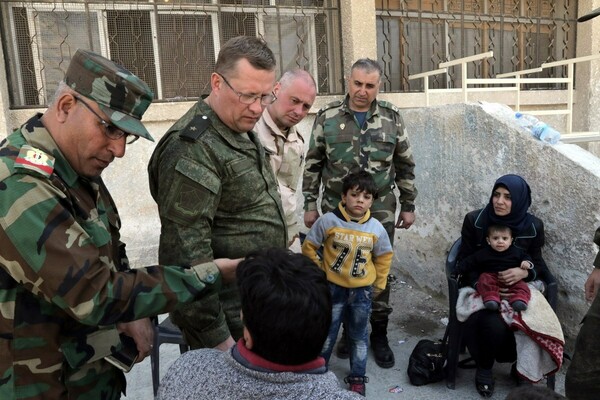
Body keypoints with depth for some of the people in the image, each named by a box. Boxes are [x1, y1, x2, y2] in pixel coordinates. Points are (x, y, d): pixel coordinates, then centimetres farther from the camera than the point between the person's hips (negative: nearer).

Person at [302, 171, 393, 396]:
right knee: (326, 334, 13)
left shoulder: (376, 228, -9)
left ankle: (357, 377, 35)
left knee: (359, 337, 16)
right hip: (333, 288, -1)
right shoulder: (328, 220, -16)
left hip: (362, 291, 2)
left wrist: (379, 285, 10)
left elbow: (383, 257, 6)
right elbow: (309, 247, -4)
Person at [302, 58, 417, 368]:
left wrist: (408, 206, 5)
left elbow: (405, 166, 6)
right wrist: (310, 204, 0)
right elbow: (313, 164, 2)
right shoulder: (328, 117, -2)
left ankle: (379, 334, 26)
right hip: (337, 209, 0)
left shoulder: (392, 118, 1)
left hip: (380, 210, 1)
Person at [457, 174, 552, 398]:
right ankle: (483, 367, 2)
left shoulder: (533, 226, -3)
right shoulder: (474, 220, -6)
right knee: (494, 324, -30)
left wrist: (524, 272, -19)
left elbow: (538, 264, 5)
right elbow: (464, 261, -1)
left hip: (516, 289, 1)